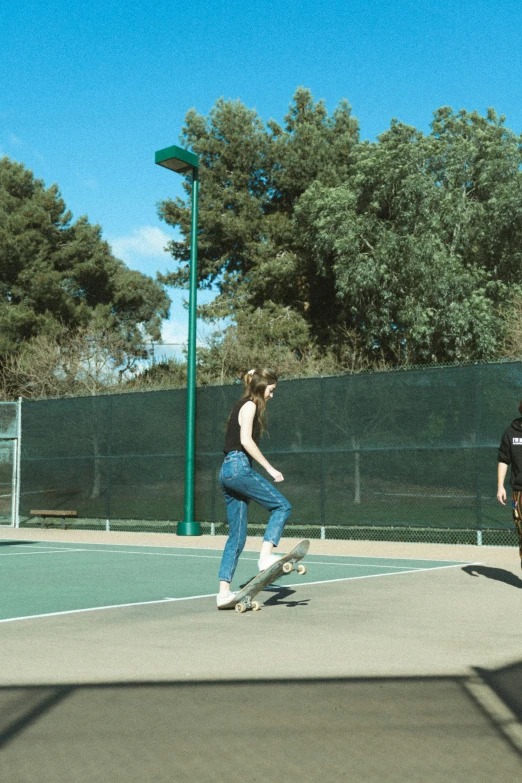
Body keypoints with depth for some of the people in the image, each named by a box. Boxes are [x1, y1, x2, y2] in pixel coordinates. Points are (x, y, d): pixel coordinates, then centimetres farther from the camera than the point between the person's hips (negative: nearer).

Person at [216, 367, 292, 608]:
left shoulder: (242, 406, 24)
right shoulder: (250, 406, -3)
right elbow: (246, 440, -15)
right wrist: (270, 468, -15)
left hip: (227, 470, 9)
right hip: (239, 467, -9)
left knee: (237, 536, 6)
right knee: (282, 506, -6)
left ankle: (224, 591, 3)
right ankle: (265, 557, -17)